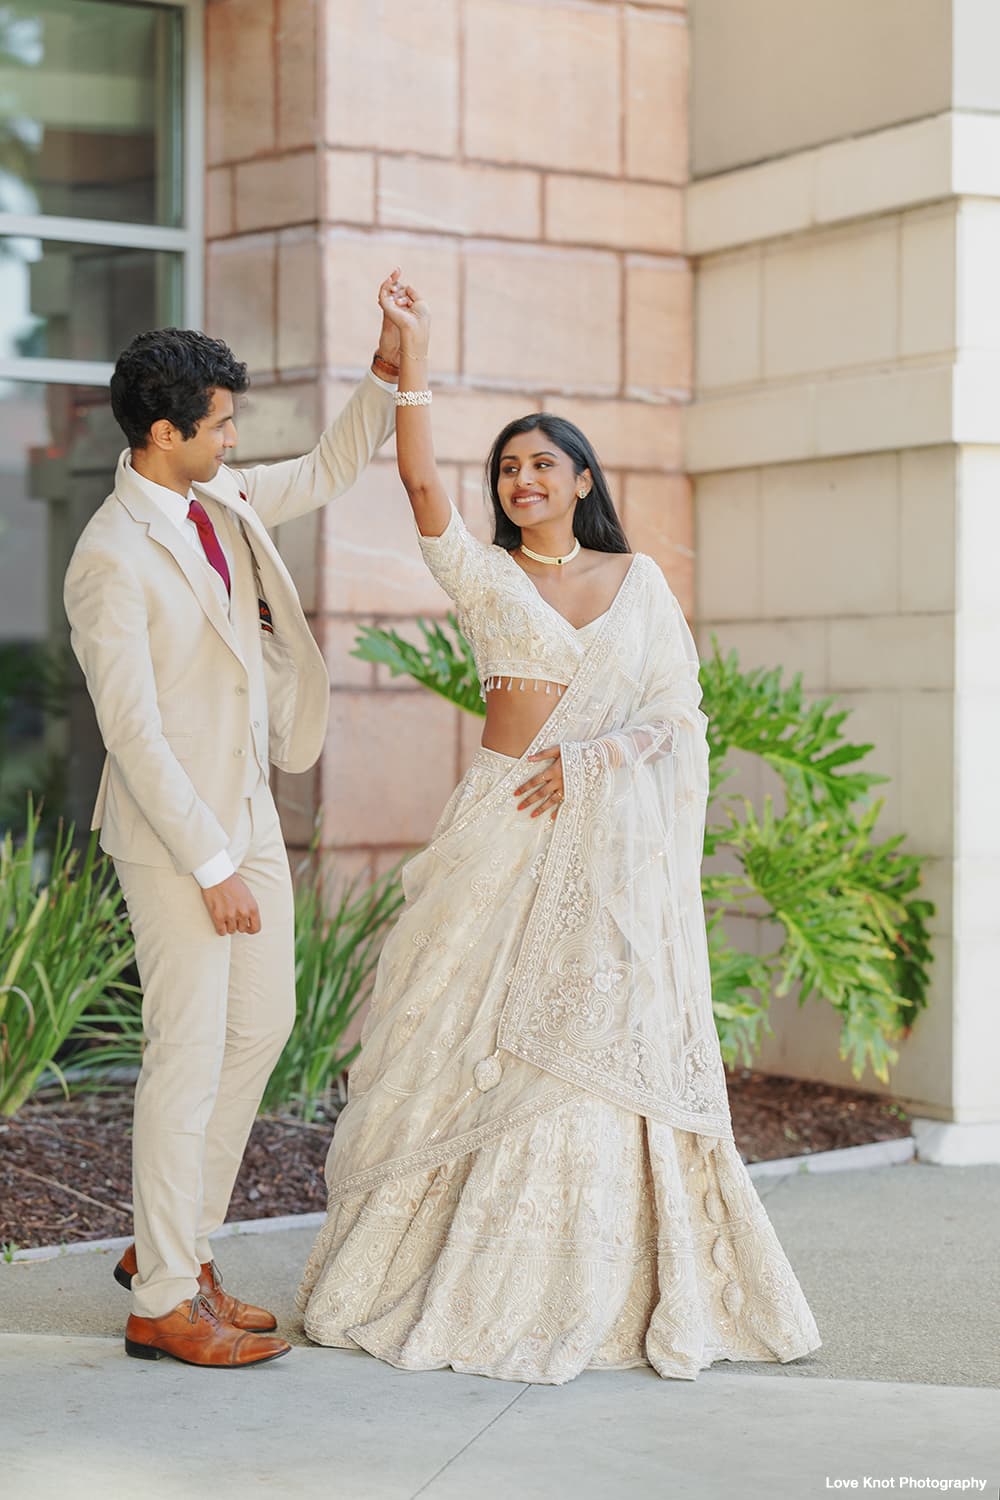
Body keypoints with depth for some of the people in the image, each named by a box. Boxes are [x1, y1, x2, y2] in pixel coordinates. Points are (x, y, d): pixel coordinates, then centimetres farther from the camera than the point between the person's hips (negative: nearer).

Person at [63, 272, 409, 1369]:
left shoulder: (218, 499, 5)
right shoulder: (110, 559, -20)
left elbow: (324, 473, 21)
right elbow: (133, 731, -21)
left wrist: (386, 373, 5)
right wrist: (211, 869, -20)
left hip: (246, 806, 9)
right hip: (173, 827, -9)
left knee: (261, 1027, 14)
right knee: (190, 1051, -4)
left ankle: (176, 1246, 26)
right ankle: (163, 1302, 7)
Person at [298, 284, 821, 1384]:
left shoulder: (639, 581, 9)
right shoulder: (484, 576, 5)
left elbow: (678, 716, 6)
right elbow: (419, 483, -11)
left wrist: (584, 762, -8)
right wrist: (412, 354, -16)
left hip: (610, 840, 1)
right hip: (502, 831, 0)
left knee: (596, 1053, 1)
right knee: (472, 1038, 1)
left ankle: (592, 1289, 11)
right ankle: (433, 1264, 13)